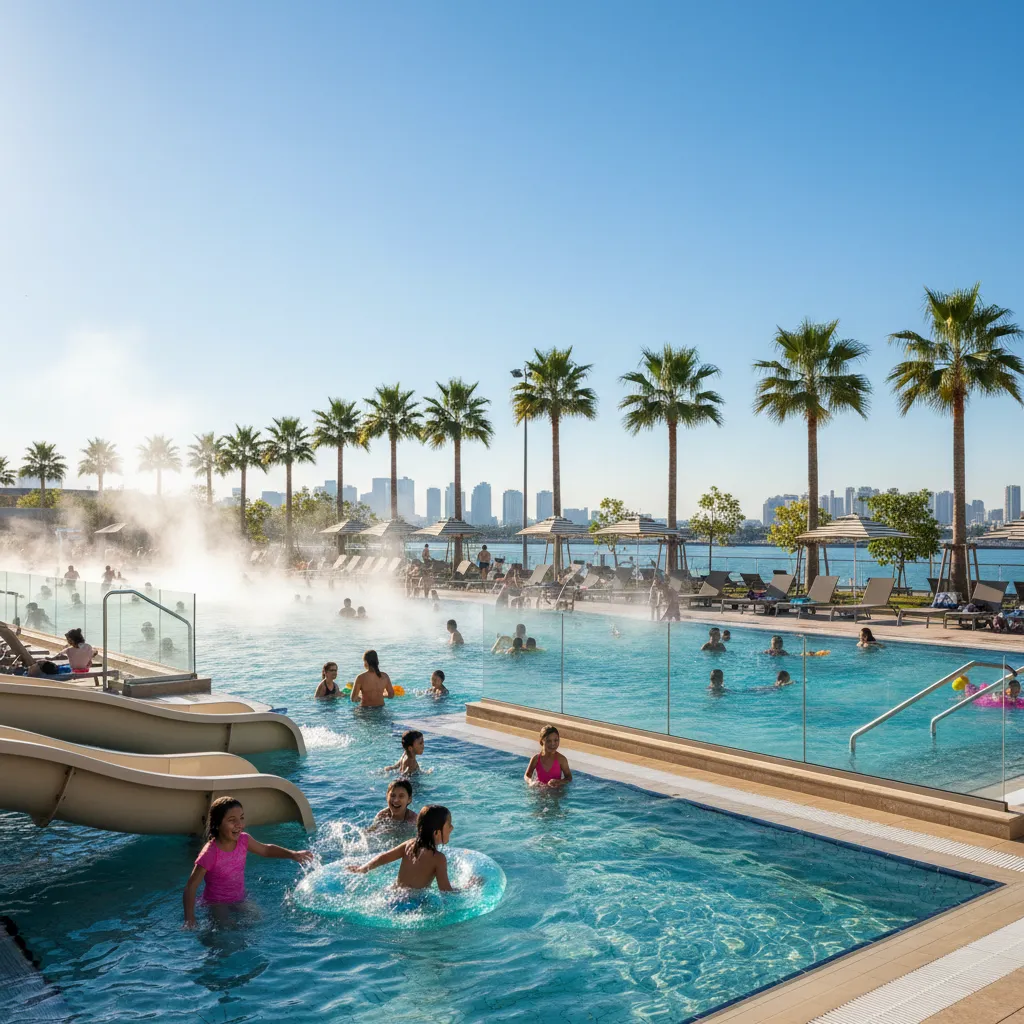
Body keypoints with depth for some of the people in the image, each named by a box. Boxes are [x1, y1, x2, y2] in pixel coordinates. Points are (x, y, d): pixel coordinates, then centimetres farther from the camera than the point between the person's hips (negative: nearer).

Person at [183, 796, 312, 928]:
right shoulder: (210, 853, -26)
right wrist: (190, 919, -28)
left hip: (239, 902, 6)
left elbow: (265, 849, 10)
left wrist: (293, 854, -3)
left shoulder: (243, 840, -8)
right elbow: (191, 886, -22)